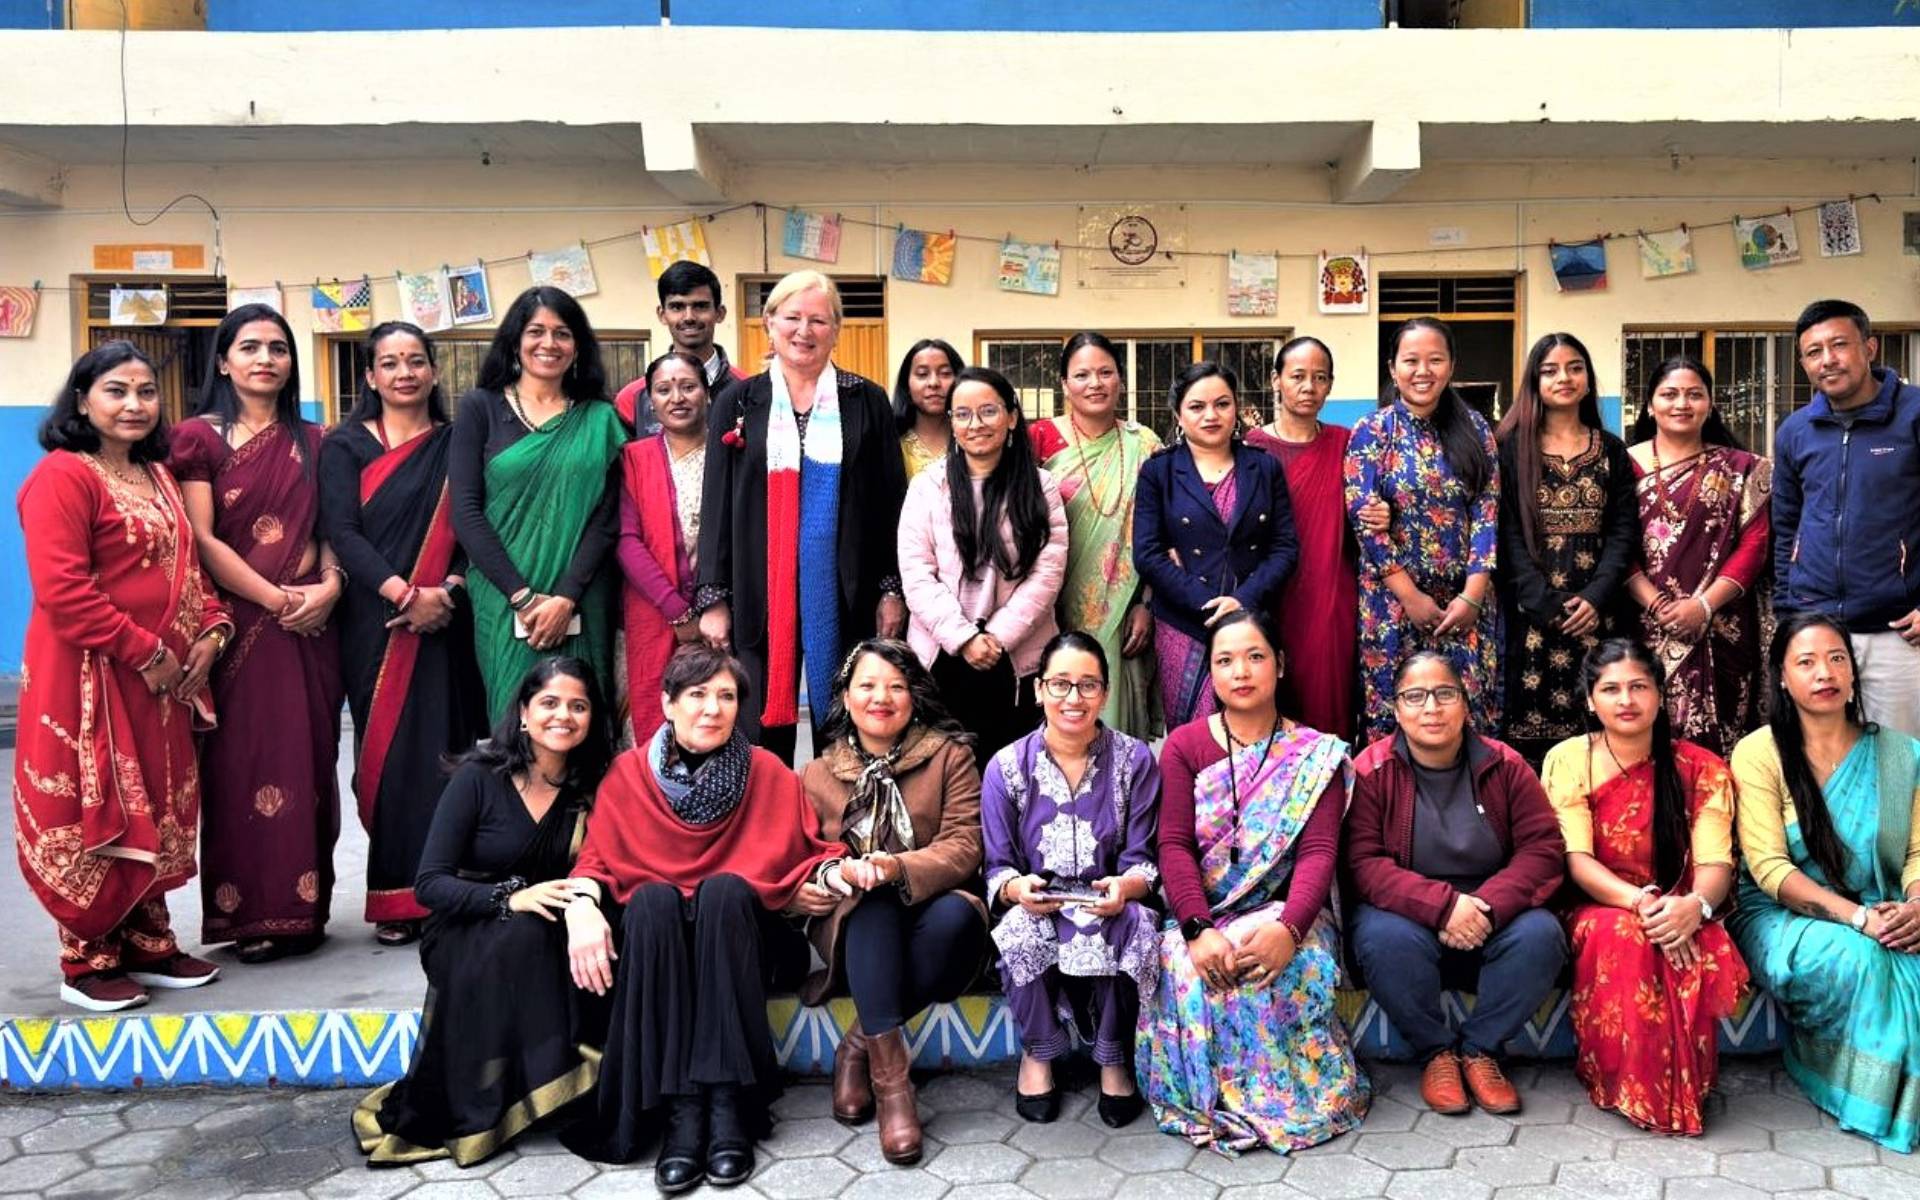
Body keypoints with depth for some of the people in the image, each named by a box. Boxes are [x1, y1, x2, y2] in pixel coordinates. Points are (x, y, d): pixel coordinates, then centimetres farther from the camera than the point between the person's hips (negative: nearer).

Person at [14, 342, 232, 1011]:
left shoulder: (158, 476, 15)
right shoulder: (62, 476, -12)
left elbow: (185, 566, 19)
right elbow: (62, 589, -20)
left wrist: (211, 629, 0)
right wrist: (146, 654, -19)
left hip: (163, 677, 8)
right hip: (88, 678, -8)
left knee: (155, 810, 13)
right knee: (94, 815, 0)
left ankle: (147, 943, 25)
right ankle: (87, 961, 12)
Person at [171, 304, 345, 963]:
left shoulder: (311, 441, 14)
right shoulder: (200, 437, 1)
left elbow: (329, 528, 12)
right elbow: (201, 540, -6)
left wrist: (329, 585, -8)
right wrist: (276, 599, -13)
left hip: (310, 626, 4)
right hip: (238, 626, -4)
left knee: (309, 760, 5)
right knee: (245, 763, -2)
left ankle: (304, 906, 13)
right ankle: (251, 914, 5)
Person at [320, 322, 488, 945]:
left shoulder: (457, 444, 11)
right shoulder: (345, 446, 6)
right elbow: (341, 531, -5)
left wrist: (447, 591, -13)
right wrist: (403, 594, -17)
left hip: (445, 621, 1)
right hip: (375, 624, -1)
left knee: (443, 748, 1)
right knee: (387, 752, -2)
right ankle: (396, 899, 5)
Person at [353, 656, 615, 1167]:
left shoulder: (590, 788, 2)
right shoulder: (479, 777, -9)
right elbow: (429, 884, -12)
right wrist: (510, 898, -28)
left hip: (547, 940, 3)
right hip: (465, 935, -3)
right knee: (522, 933, -35)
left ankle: (583, 1095, -21)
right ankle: (473, 1108, -26)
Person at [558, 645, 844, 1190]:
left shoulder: (767, 773, 0)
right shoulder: (629, 773, 1)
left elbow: (809, 849, 0)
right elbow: (595, 860, -2)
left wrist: (832, 874, -23)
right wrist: (582, 907, -23)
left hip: (739, 934, 0)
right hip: (652, 939, 1)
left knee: (724, 888, -32)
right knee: (653, 898, -32)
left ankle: (728, 1102, -35)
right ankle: (681, 1110, -36)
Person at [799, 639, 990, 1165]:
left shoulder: (949, 756, 5)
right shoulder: (818, 774, 12)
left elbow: (964, 846, -7)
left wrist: (899, 868, -27)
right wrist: (842, 871, -18)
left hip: (930, 908, -1)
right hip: (853, 922, 1)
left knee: (956, 916, -36)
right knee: (874, 901, -34)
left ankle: (860, 1044, -20)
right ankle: (890, 1073, -36)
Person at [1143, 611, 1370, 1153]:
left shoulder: (1316, 755, 4)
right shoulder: (1183, 746, 7)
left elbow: (1319, 852, -9)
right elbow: (1174, 844, -5)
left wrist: (1287, 928, -30)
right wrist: (1198, 930, -24)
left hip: (1286, 912, -1)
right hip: (1202, 917, 1)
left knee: (1286, 966, -35)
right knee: (1190, 969, -33)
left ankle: (1291, 1094, -11)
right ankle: (1209, 1099, -10)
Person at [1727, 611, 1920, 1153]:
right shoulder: (1759, 752, -5)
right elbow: (1770, 869, -12)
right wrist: (1856, 916, -24)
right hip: (1781, 916, -3)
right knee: (1850, 957, -34)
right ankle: (1863, 1091, -7)